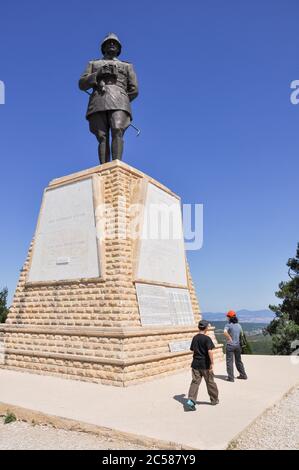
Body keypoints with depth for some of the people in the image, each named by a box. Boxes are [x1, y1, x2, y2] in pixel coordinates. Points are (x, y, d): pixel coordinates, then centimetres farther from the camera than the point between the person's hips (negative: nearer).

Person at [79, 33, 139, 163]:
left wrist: (119, 102, 11)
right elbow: (82, 84, 15)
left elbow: (134, 90, 19)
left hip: (119, 103, -1)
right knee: (102, 137, -15)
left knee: (117, 132, -26)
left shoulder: (127, 66, 29)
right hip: (98, 104, 1)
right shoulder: (93, 64, 30)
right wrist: (98, 74, 0)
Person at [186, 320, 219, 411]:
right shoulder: (207, 338, -12)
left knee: (195, 382, 2)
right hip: (205, 364, -4)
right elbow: (209, 351, -20)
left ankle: (191, 400, -14)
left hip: (196, 363, 4)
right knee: (210, 382, 13)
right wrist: (212, 363, -16)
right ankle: (214, 400, 28)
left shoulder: (195, 338, 6)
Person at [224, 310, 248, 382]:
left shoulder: (228, 325, -14)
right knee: (238, 361, 20)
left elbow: (225, 332, -31)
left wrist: (230, 339, -21)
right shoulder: (239, 325, 5)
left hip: (230, 345, -6)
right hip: (237, 345, 6)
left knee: (229, 361, 2)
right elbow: (241, 334, 16)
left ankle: (231, 377, 4)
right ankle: (243, 375, 29)